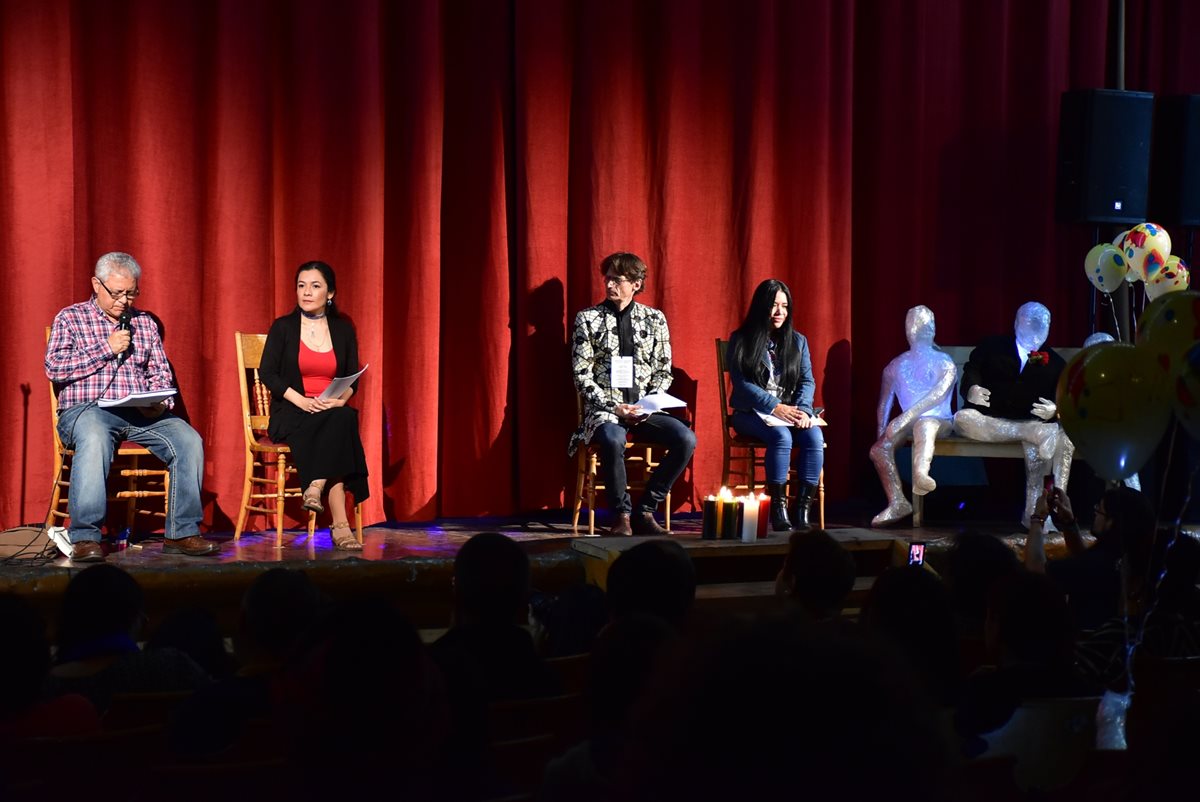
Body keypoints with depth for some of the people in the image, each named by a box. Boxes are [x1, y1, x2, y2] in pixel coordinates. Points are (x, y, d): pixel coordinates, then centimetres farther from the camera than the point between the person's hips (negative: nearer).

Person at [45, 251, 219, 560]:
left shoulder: (145, 323, 22)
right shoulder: (70, 318, 10)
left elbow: (161, 373, 19)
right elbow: (54, 367, -3)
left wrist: (159, 403, -3)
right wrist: (107, 348, -5)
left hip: (141, 413, 4)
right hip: (87, 409, -4)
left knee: (189, 440, -23)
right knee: (94, 439, -40)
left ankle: (182, 533, -17)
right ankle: (85, 538, -38)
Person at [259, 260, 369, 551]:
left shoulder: (343, 329, 12)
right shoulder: (283, 327, 4)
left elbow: (353, 377, 9)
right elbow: (267, 372, -4)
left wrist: (341, 399, -15)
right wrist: (301, 400, -18)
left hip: (334, 412, 3)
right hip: (291, 414, -3)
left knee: (345, 418, -36)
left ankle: (316, 487, -38)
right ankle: (340, 524, -40)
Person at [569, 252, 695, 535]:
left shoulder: (655, 319, 11)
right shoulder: (588, 319, 4)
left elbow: (664, 371, 11)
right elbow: (582, 377, -1)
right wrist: (613, 407, -13)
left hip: (645, 409, 3)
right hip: (604, 409, -3)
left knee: (686, 439, -24)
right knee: (613, 440, -38)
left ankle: (644, 511, -10)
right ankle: (622, 515, -17)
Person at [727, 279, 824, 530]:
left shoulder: (798, 341, 15)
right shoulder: (741, 341, 3)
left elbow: (807, 381, 7)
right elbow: (741, 384, -7)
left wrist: (803, 410, -14)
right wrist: (775, 408, -19)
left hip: (791, 411, 3)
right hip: (751, 412, -3)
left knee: (814, 436, -29)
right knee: (781, 436, -35)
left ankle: (803, 510, -28)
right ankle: (778, 510, -32)